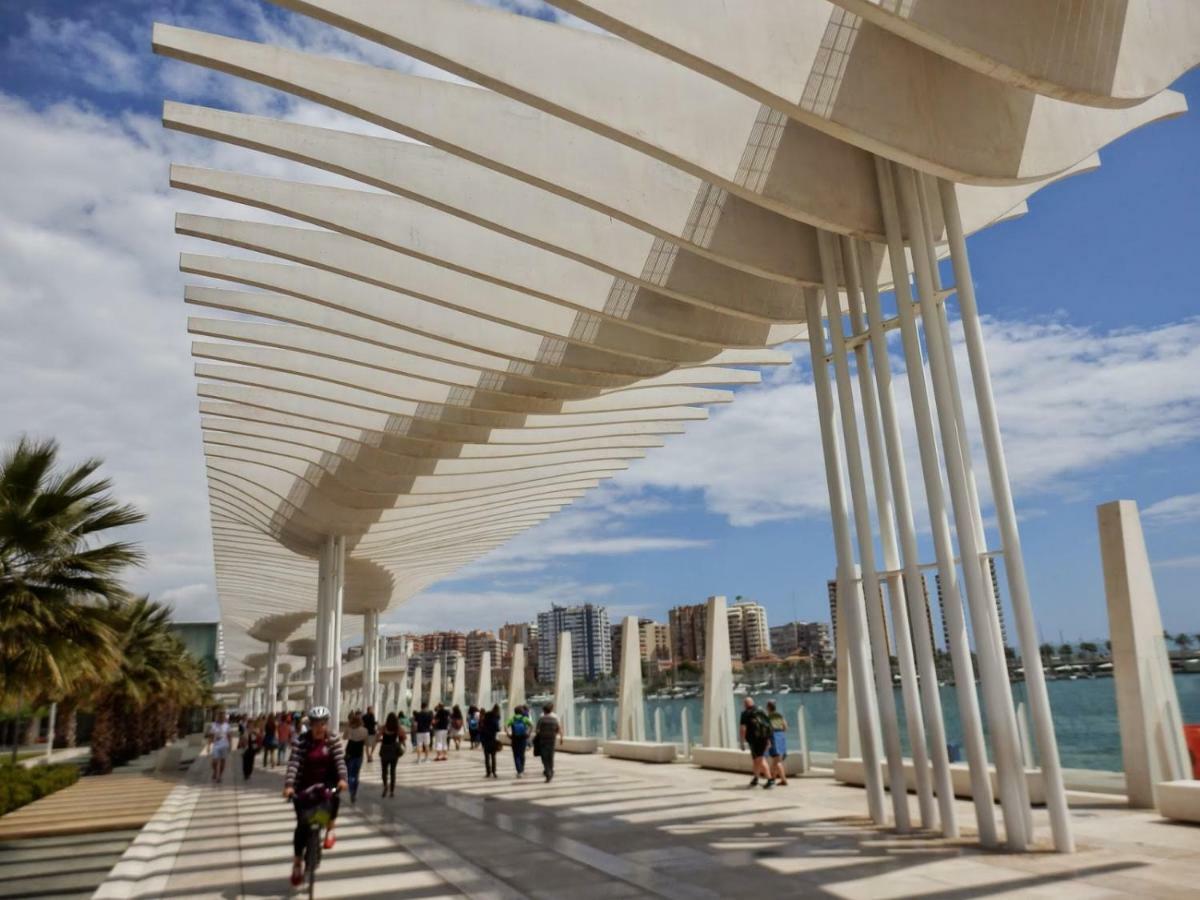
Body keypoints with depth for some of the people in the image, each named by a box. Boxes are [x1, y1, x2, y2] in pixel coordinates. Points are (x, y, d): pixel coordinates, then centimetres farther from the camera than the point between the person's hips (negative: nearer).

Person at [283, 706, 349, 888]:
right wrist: (289, 785, -37)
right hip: (304, 786, -1)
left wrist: (342, 779, -35)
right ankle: (297, 862, 14)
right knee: (302, 824, -5)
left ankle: (329, 830, -6)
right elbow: (293, 763, -23)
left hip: (326, 782, 1)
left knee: (333, 795, -31)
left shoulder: (333, 739, -9)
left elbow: (339, 760, -18)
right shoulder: (301, 740, -14)